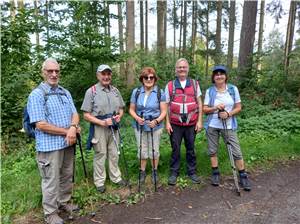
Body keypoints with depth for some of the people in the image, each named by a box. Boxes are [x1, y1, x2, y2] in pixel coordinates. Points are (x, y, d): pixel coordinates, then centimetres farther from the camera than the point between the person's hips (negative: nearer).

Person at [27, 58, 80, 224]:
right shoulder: (36, 95, -10)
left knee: (67, 177, 19)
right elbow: (40, 125, -17)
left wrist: (73, 128, -16)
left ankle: (64, 203, 38)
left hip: (68, 144, 6)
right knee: (51, 181, 5)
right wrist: (67, 131, -15)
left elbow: (74, 114, 7)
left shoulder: (65, 93, 10)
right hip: (49, 146, -6)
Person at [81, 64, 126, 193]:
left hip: (113, 127, 5)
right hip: (99, 128, -4)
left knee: (114, 154, 15)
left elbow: (121, 108, 15)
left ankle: (116, 177, 32)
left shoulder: (115, 90, 7)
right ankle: (99, 181, 24)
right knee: (100, 155, 7)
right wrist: (102, 122, -21)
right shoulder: (91, 91, -9)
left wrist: (119, 116, -7)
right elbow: (86, 115, -11)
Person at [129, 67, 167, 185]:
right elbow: (131, 109, 4)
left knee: (154, 150, 11)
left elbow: (164, 111, -6)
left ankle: (154, 171, 32)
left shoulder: (160, 92, -6)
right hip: (140, 127, 2)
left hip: (155, 127, -1)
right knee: (142, 150, 13)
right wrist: (137, 118, -16)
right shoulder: (136, 92, -1)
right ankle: (142, 172, 32)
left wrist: (157, 121, -23)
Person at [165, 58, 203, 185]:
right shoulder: (170, 85, 4)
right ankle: (174, 173, 20)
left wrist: (199, 121, 0)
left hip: (191, 124, 1)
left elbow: (199, 103, 6)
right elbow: (166, 105, 3)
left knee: (191, 149, 12)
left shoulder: (195, 84, 7)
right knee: (175, 149, 7)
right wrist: (167, 122, -3)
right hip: (175, 124, -1)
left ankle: (192, 172, 26)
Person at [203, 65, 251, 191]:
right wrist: (215, 108, -20)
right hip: (212, 126, 1)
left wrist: (228, 113, -16)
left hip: (228, 126, -1)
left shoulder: (233, 89, 0)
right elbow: (204, 109, -1)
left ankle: (243, 176, 17)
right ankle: (215, 173, 26)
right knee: (212, 151, 9)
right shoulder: (209, 91, 0)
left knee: (236, 152, 0)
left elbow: (238, 107, 1)